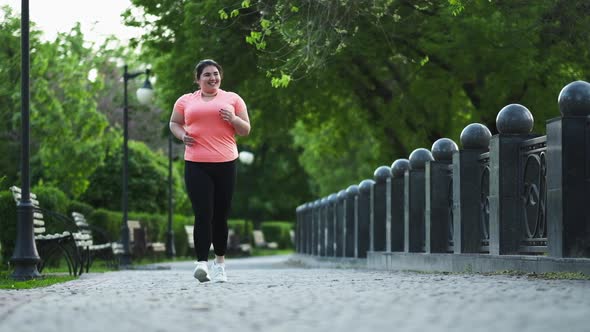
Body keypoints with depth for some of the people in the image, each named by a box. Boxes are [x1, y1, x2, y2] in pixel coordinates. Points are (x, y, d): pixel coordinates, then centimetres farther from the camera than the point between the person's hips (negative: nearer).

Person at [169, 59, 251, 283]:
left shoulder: (232, 99, 12)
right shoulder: (186, 101, 11)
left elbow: (246, 130, 14)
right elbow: (174, 123, 24)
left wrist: (234, 119, -7)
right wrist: (182, 135, 2)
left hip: (225, 164, 1)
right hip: (196, 165, -1)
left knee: (220, 216, 8)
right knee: (203, 215, -13)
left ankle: (220, 263, 21)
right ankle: (202, 262, -19)